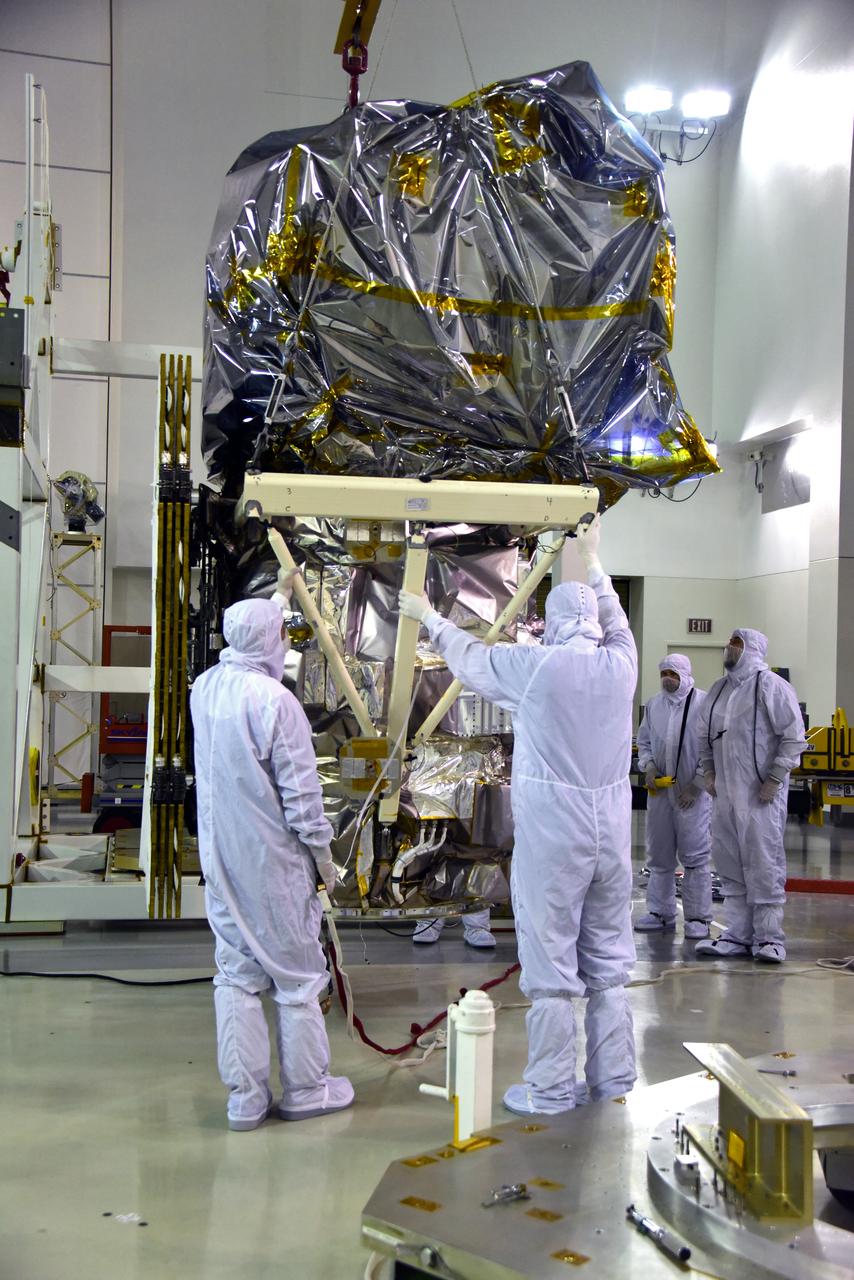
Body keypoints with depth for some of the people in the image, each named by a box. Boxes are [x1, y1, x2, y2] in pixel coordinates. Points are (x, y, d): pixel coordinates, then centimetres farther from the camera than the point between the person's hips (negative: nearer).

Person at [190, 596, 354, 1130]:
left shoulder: (205, 689, 0)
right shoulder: (275, 700, -21)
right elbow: (301, 792, -18)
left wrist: (273, 604, 30)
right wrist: (322, 851, -2)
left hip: (221, 860, 7)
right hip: (274, 862, -6)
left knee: (236, 975, 12)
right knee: (297, 975, 8)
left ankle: (246, 1096, 17)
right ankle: (305, 1089, 20)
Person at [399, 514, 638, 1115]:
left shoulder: (535, 665, -10)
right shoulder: (620, 663, 1)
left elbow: (470, 655, 8)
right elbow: (614, 620, 24)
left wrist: (429, 617, 26)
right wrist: (593, 562, 39)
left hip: (551, 836, -5)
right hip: (612, 834, 5)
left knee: (550, 963, 2)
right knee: (608, 958, 14)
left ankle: (551, 1088, 8)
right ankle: (613, 1075, 23)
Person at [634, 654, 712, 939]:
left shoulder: (704, 703, -8)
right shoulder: (653, 704, 9)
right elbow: (644, 740, 18)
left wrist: (696, 784, -11)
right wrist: (648, 766, 0)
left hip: (693, 792, -5)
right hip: (659, 789, 5)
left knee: (695, 856, -2)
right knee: (659, 854, 11)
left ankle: (698, 917, 5)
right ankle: (660, 912, 21)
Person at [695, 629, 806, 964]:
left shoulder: (771, 686, -7)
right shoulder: (718, 690, 14)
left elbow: (794, 738, -10)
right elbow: (704, 735, 23)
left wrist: (775, 779, -13)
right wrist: (708, 771, 12)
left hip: (761, 795, -7)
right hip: (725, 793, 7)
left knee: (764, 866, -4)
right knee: (729, 867, 9)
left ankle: (769, 938, 4)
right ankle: (737, 935, 18)